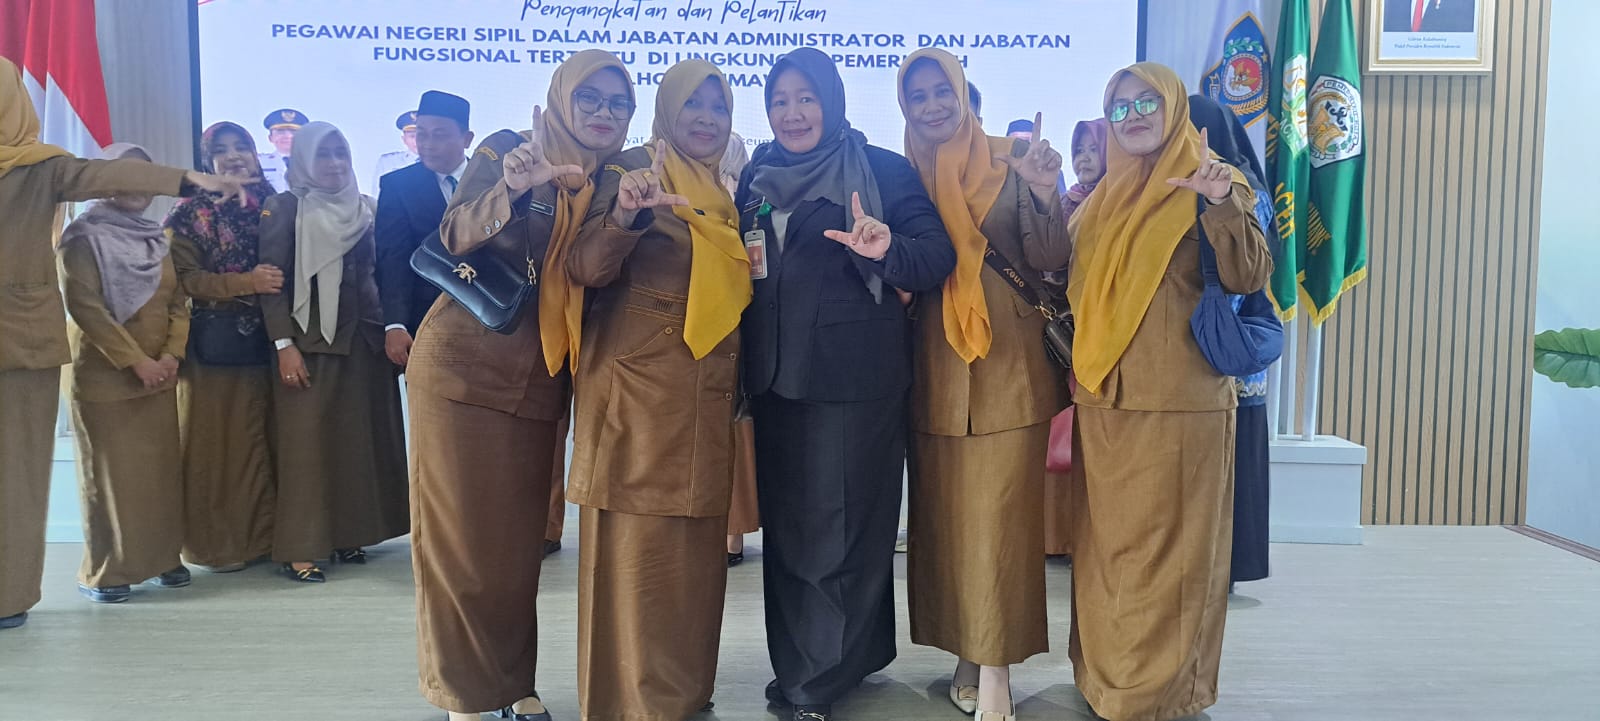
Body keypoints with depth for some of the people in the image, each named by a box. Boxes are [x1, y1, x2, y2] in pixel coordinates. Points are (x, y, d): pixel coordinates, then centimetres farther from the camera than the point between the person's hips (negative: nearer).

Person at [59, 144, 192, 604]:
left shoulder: (157, 240, 13)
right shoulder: (85, 237, -5)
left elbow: (178, 302, 11)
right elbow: (84, 306, -14)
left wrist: (172, 354, -6)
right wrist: (136, 361, -17)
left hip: (159, 376, 5)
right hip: (104, 377, -5)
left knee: (162, 472, 6)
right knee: (110, 476, -1)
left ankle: (161, 558, 16)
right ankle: (103, 572, 8)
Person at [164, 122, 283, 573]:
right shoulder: (193, 212, -1)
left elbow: (283, 269, 17)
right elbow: (183, 279, -9)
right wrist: (246, 283, -19)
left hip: (263, 338, 4)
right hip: (212, 341, -3)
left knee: (260, 438, 6)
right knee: (217, 440, 0)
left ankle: (258, 534, 17)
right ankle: (216, 543, 10)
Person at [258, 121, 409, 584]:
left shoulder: (365, 208, 12)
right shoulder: (284, 208, -1)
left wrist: (388, 326, 4)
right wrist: (284, 344, -14)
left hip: (361, 338, 5)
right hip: (307, 339, -4)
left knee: (358, 439, 5)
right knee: (305, 442, -4)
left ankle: (347, 534, 16)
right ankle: (299, 549, 1)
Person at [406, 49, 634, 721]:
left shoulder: (606, 182, 10)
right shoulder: (508, 150, -3)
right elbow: (455, 236, -17)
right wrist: (511, 190, -35)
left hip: (538, 382, 4)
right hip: (466, 364, -4)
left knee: (522, 537, 8)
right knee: (463, 535, 1)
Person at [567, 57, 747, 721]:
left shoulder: (727, 191, 18)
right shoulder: (631, 170, -2)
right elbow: (587, 269, -15)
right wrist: (625, 215, -33)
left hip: (708, 395, 6)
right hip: (638, 386, -6)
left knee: (698, 544, 10)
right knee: (637, 547, -4)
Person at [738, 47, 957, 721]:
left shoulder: (884, 171, -1)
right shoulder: (756, 176, 13)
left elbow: (938, 256, -9)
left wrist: (887, 249, -30)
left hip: (855, 379, -5)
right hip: (775, 377, 5)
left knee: (840, 526, -1)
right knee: (782, 521, 11)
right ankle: (793, 661, 25)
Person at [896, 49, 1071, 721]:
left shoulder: (1010, 162, 1)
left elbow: (1048, 261, -5)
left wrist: (1045, 192, -21)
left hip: (1007, 362, -3)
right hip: (934, 367, 3)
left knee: (997, 514, -5)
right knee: (941, 513, 7)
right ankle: (967, 649, 22)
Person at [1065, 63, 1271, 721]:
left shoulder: (1210, 183, -1)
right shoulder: (1103, 199, 16)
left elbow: (1249, 278, -11)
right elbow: (1071, 283, 20)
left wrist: (1225, 206, -26)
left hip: (1179, 402, -5)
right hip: (1104, 402, 6)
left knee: (1168, 547, 0)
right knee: (1107, 544, 12)